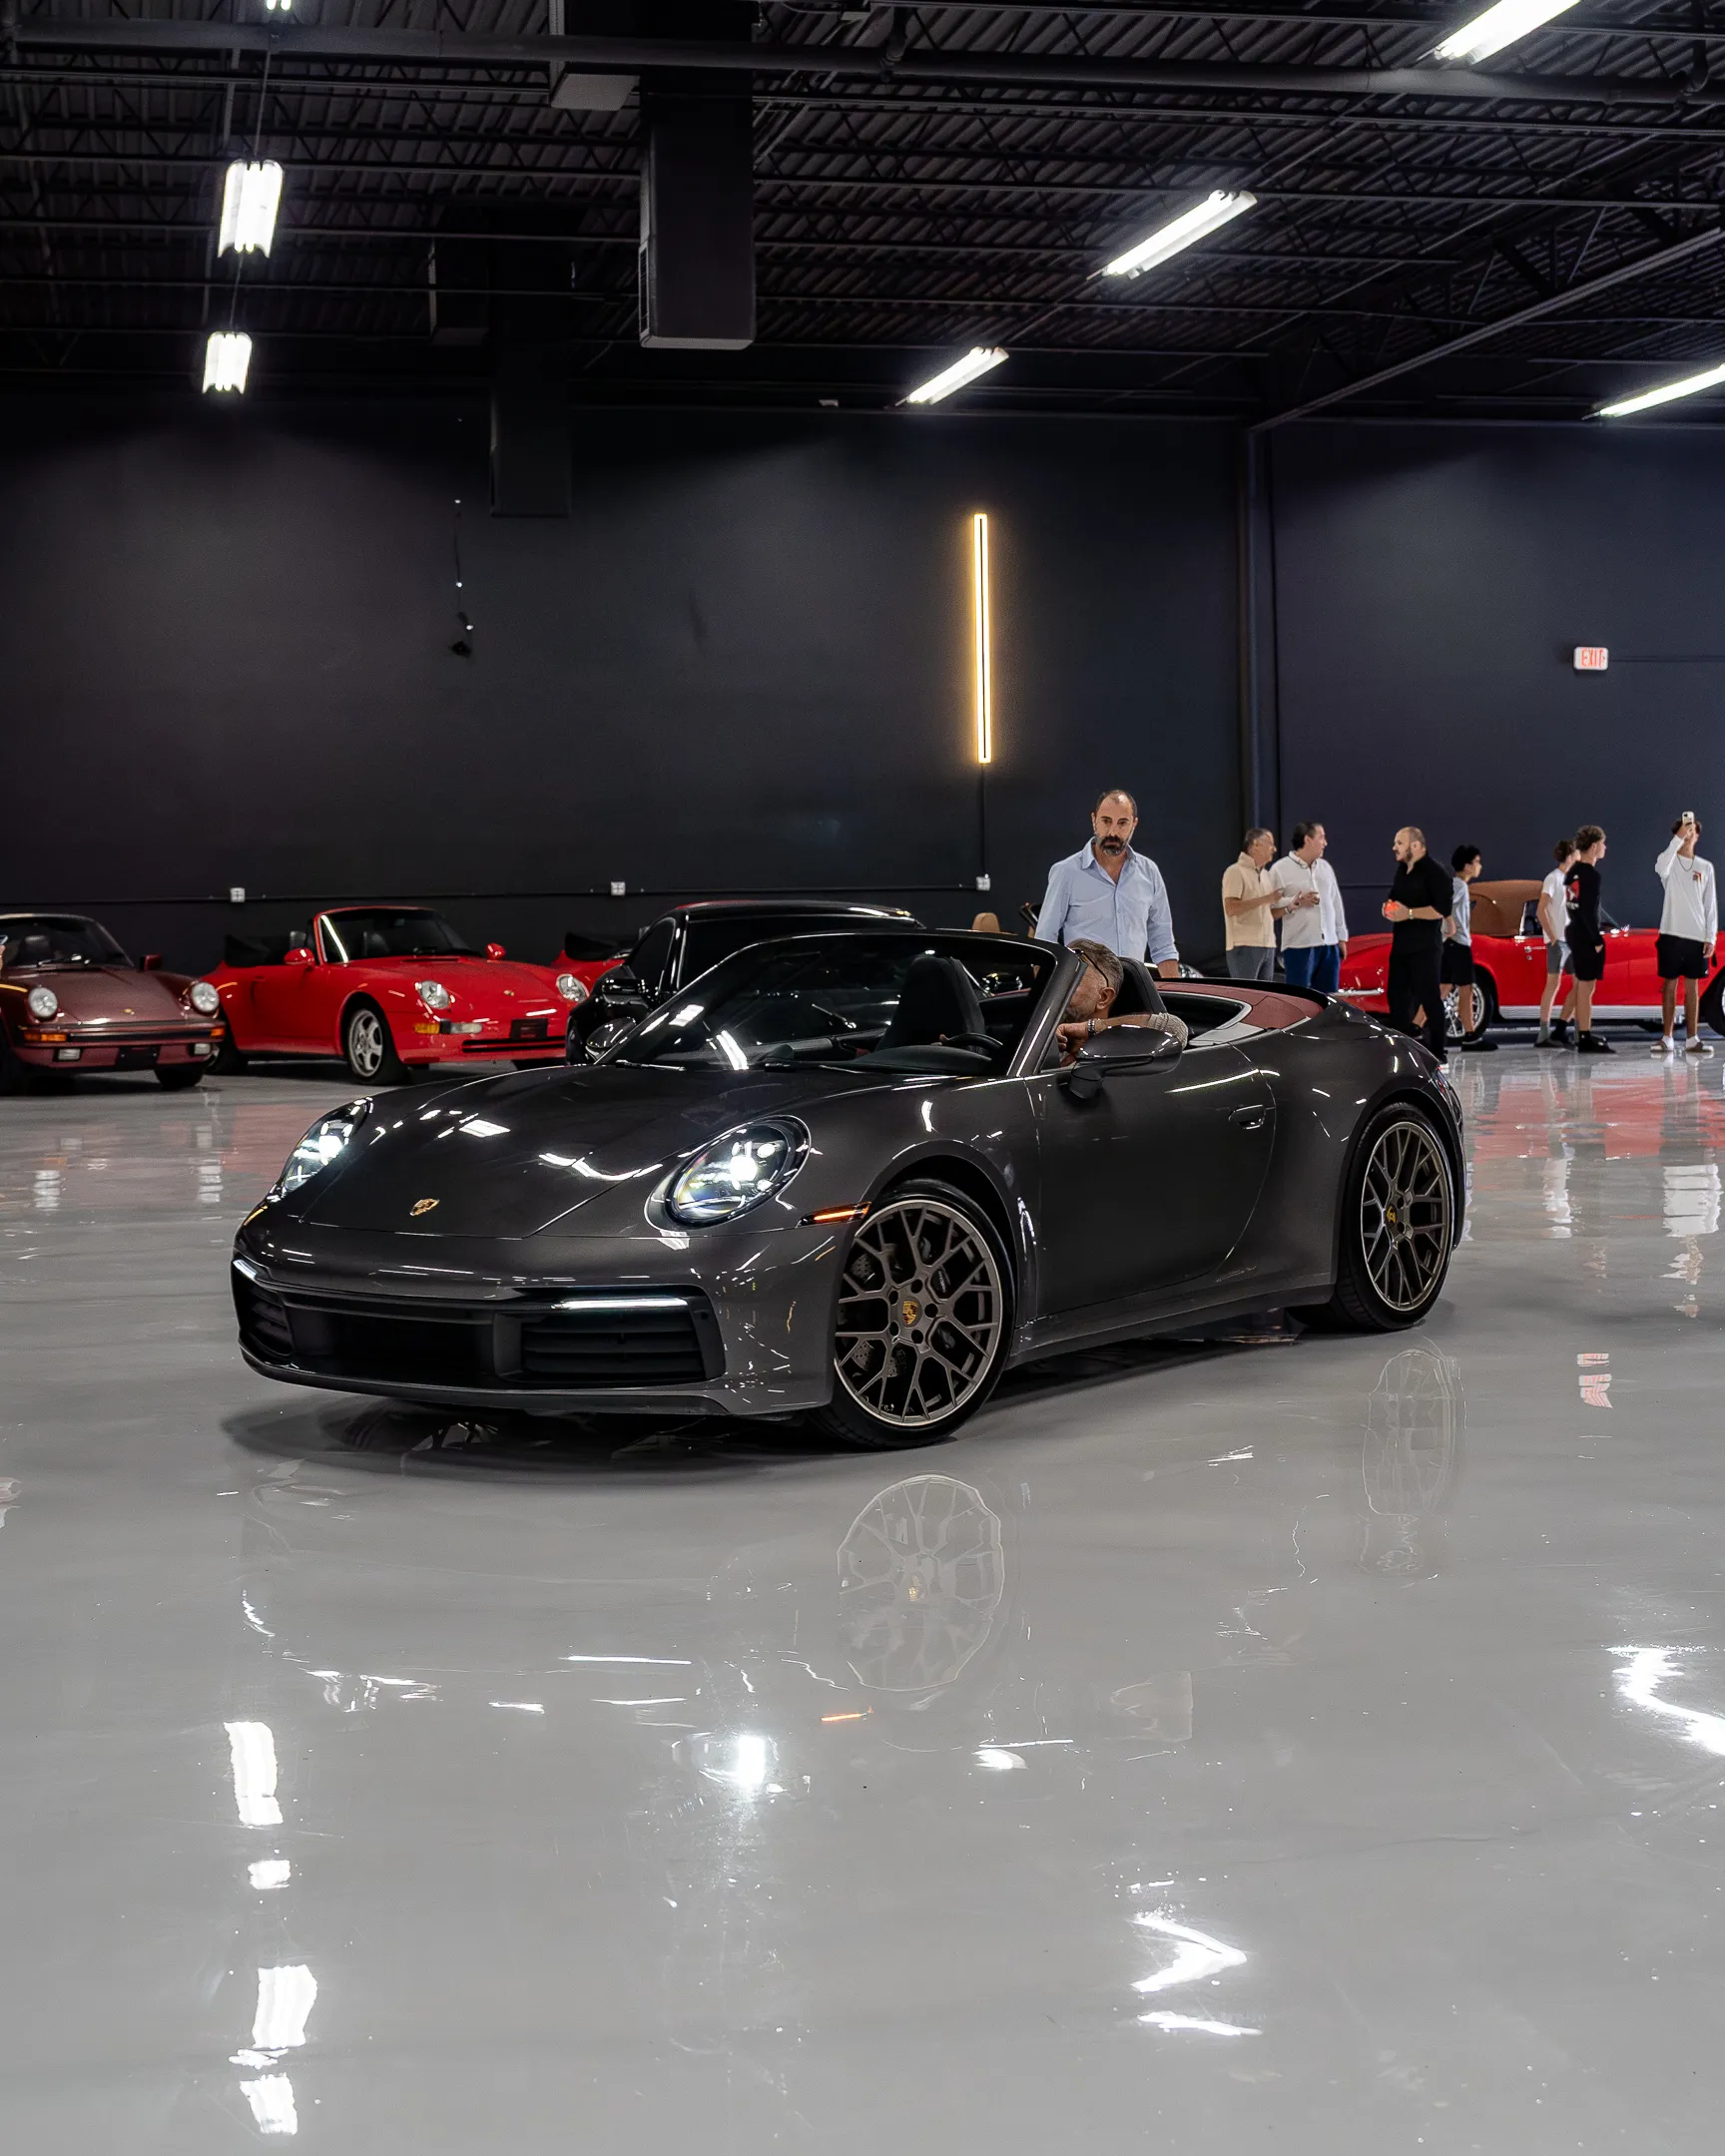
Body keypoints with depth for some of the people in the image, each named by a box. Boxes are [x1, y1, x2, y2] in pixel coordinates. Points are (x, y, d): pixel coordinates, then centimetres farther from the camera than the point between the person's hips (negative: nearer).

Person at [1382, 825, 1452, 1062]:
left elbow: (1442, 909, -19)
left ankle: (1437, 1051, -5)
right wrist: (1388, 906, 7)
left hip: (1425, 947, -9)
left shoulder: (1433, 872, -12)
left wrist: (1409, 913, -21)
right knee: (1397, 998, 10)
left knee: (1430, 998, -7)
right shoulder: (1402, 870, 15)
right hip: (1401, 945, 9)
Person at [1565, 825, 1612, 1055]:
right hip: (1587, 937, -9)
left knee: (1580, 987, 16)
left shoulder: (1574, 871, 10)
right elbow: (1589, 911, -21)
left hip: (1575, 933, 9)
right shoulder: (1592, 876, -17)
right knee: (1586, 988, -6)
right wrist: (1597, 940, -17)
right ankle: (1586, 1039, -4)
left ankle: (1582, 1034, 25)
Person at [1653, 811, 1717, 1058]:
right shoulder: (1670, 862, 1)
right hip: (1672, 933, -2)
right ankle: (1667, 1039, 3)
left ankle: (1692, 1039, 8)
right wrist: (1678, 838, -30)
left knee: (1692, 986, 6)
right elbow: (1660, 868, -26)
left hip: (1697, 936, 2)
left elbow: (1711, 905, 8)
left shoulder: (1706, 867, 9)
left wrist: (1711, 938, 1)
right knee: (1669, 985, 1)